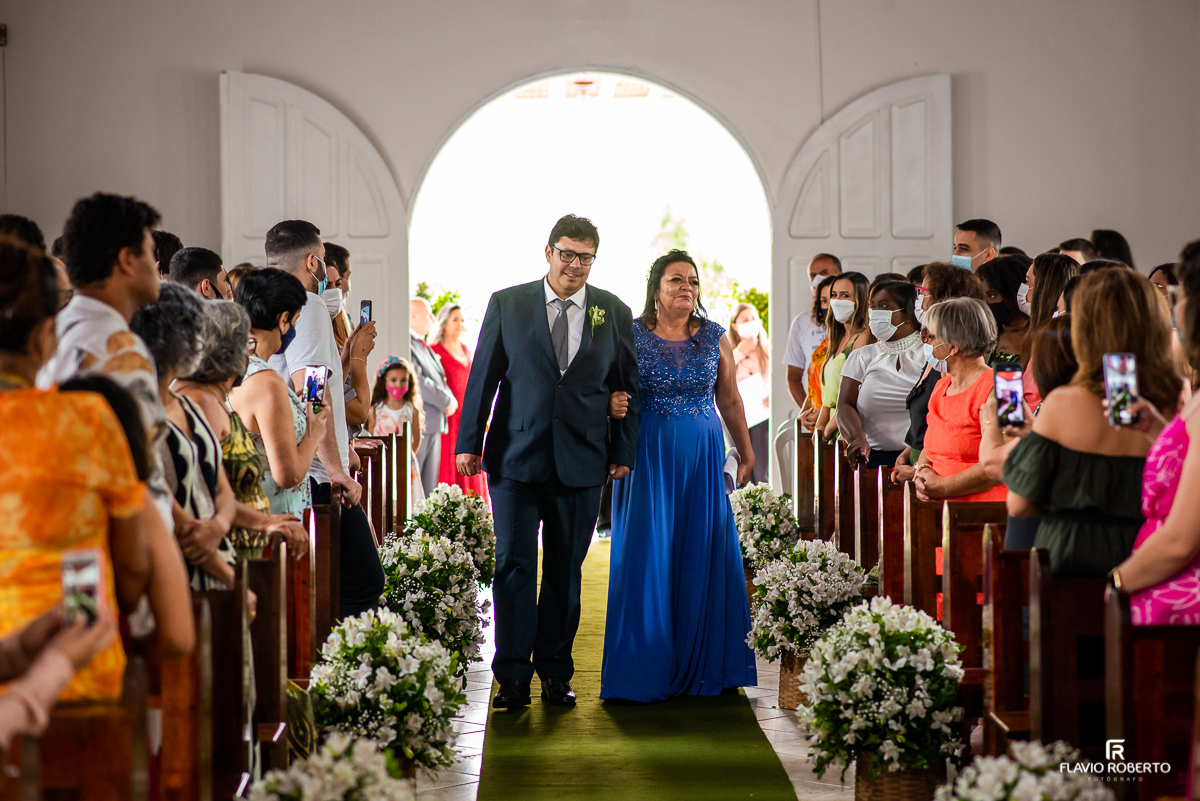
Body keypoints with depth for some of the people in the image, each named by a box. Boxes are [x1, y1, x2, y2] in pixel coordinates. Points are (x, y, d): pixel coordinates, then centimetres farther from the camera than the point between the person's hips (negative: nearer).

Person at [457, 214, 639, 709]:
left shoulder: (614, 312, 7)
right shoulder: (507, 305, 4)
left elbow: (627, 385, 10)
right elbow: (483, 377, 4)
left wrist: (623, 451, 6)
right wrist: (469, 442, 0)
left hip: (582, 462, 1)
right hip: (515, 459, -1)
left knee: (566, 570, 7)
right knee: (514, 566, -3)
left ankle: (556, 673, 17)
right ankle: (513, 677, 2)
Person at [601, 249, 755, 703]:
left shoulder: (714, 337, 6)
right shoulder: (630, 336, -1)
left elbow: (730, 400, 13)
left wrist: (746, 453, 15)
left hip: (702, 460, 2)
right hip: (647, 457, -2)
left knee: (702, 555, 3)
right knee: (646, 557, -2)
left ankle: (702, 666, 14)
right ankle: (646, 670, 8)